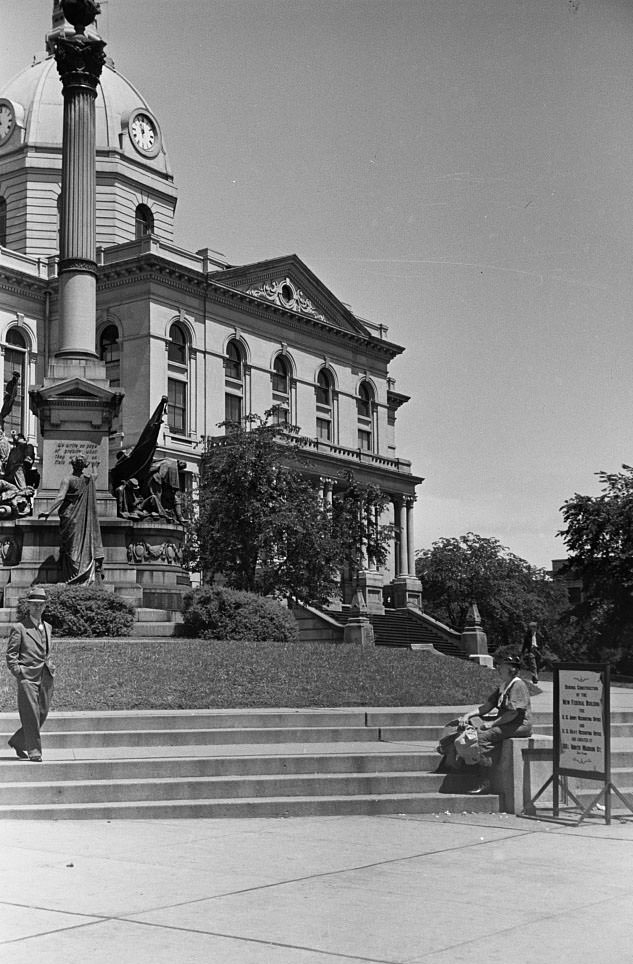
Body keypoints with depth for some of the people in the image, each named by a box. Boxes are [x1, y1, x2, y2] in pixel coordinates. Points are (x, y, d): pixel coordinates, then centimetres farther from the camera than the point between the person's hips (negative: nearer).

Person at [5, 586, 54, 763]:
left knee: (42, 714, 8)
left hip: (46, 678, 6)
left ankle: (17, 742, 25)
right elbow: (11, 654, -4)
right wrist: (18, 673, -11)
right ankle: (34, 751, -1)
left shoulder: (47, 627, 18)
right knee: (31, 715, -8)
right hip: (28, 677, -6)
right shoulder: (19, 628, -2)